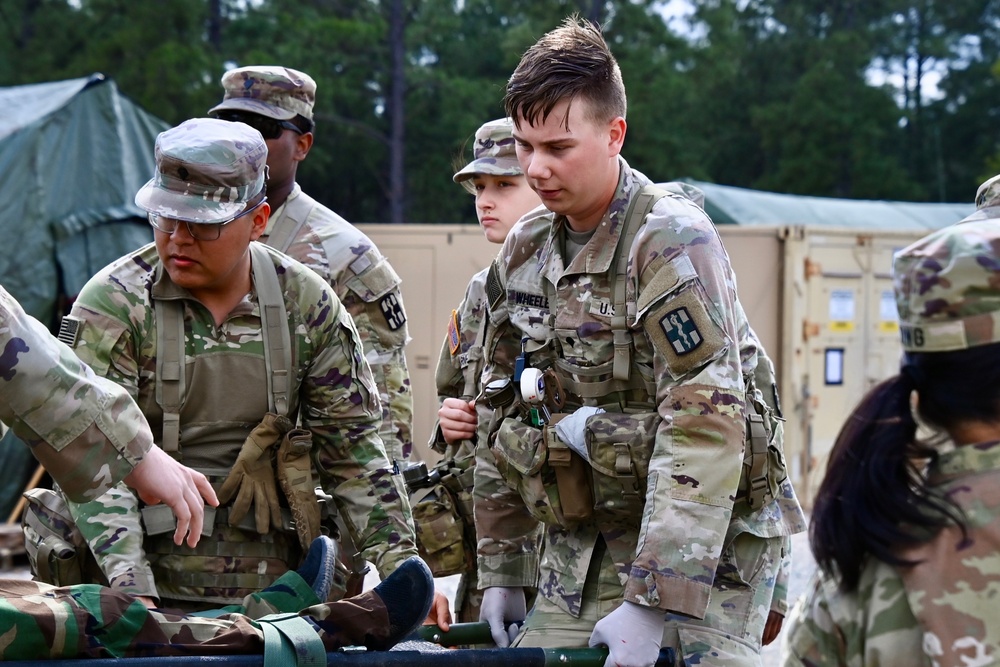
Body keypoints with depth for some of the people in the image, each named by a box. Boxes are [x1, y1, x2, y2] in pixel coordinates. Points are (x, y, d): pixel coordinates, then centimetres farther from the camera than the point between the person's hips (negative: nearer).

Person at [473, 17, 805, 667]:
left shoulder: (672, 241, -16)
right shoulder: (524, 251, 6)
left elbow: (706, 429, -24)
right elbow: (505, 420, 15)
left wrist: (651, 603, -27)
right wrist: (500, 569, 12)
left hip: (706, 539, -6)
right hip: (579, 543, 6)